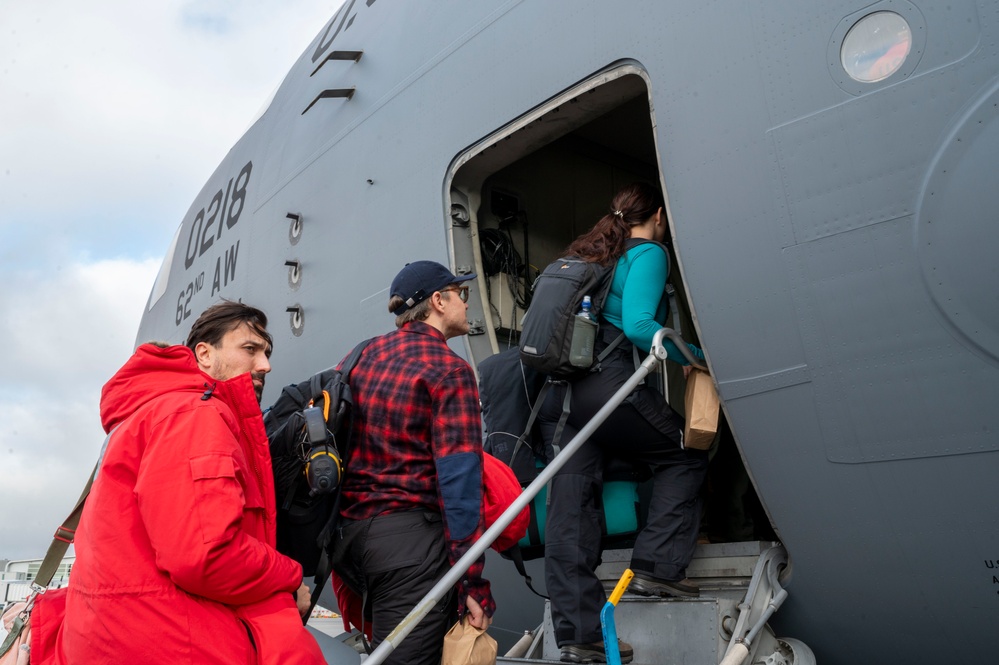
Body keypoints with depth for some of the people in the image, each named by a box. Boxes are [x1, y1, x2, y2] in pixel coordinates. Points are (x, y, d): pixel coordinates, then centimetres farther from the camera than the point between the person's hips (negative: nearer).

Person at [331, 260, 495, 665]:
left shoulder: (364, 356, 11)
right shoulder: (449, 370, -9)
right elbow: (459, 479, -15)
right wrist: (474, 583, -12)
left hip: (347, 533, 7)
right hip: (409, 539, -7)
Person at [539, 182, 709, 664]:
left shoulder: (586, 255, 25)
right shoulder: (648, 253, 3)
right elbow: (638, 325, -11)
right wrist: (697, 357, 0)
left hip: (555, 391, 7)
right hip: (606, 384, -7)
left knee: (569, 509, 4)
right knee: (685, 457, 15)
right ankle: (657, 567, 8)